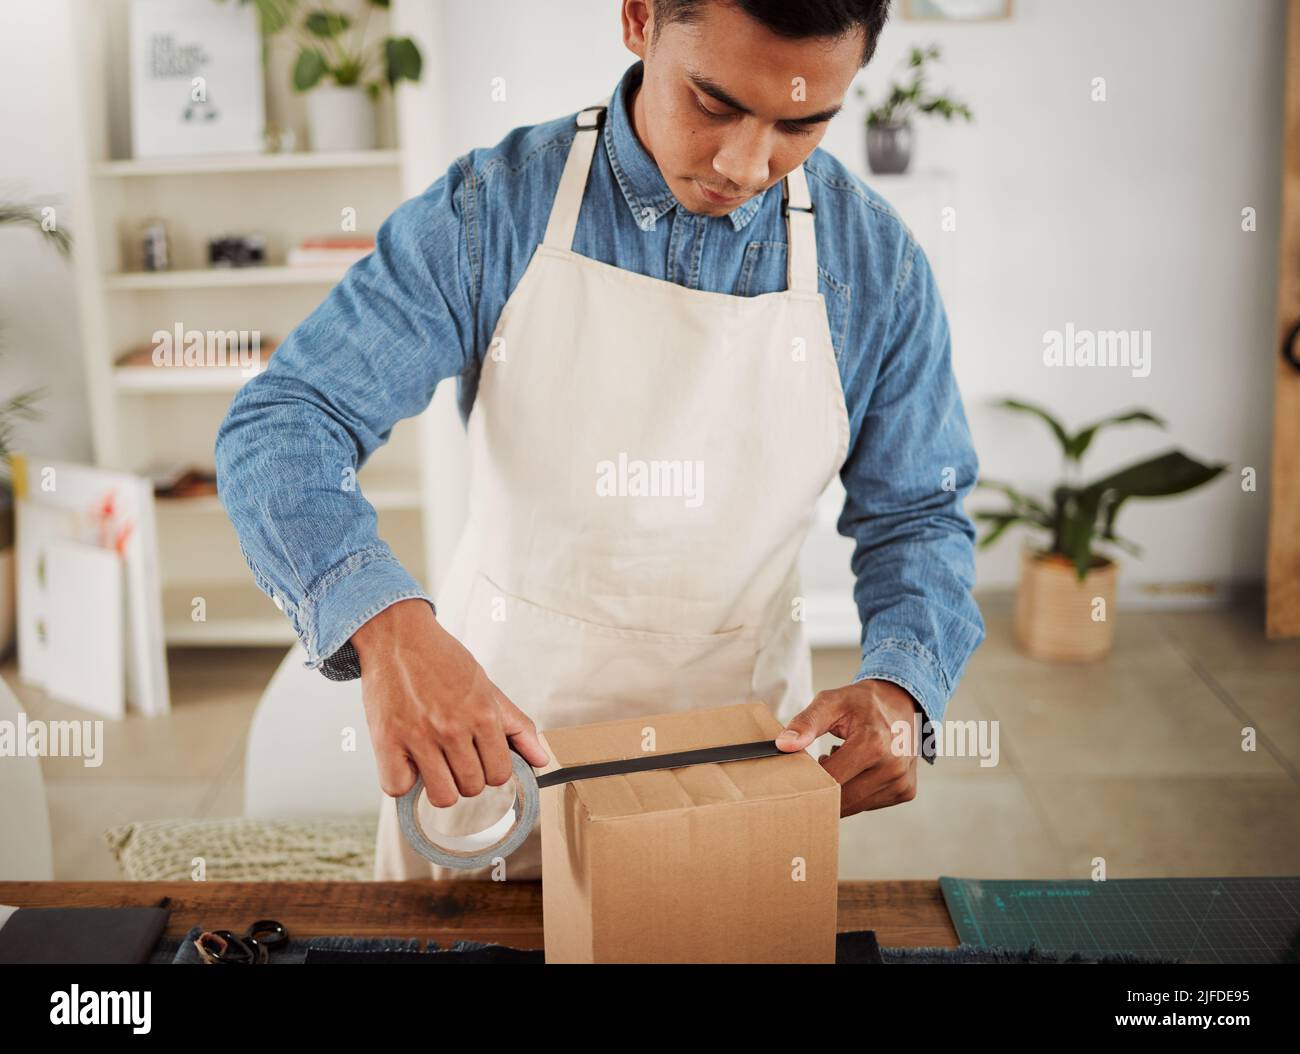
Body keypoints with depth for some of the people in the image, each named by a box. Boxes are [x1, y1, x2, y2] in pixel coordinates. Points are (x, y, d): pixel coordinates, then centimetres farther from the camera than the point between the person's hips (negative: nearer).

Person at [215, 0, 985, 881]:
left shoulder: (875, 259, -8)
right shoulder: (492, 210, -14)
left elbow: (917, 516, 1)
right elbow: (282, 424, -18)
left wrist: (897, 689, -20)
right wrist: (386, 625, -37)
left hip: (739, 745, 1)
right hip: (481, 731, 0)